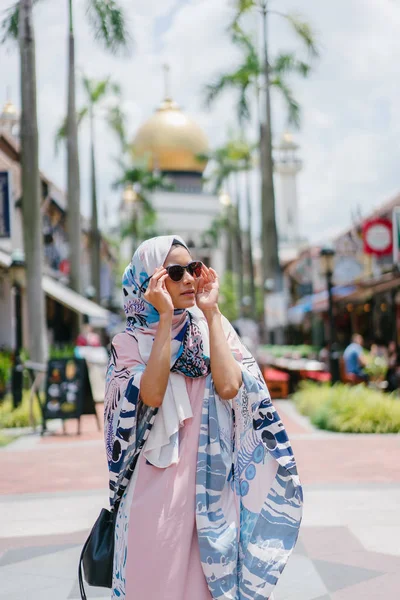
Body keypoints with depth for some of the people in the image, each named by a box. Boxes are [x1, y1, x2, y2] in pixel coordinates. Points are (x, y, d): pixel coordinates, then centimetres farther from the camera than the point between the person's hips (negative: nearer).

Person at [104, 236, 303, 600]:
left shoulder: (214, 326, 4)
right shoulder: (131, 341, 0)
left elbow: (229, 386, -13)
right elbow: (152, 395, -18)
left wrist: (211, 312, -10)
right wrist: (166, 317, -16)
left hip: (212, 480, 1)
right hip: (158, 484, -1)